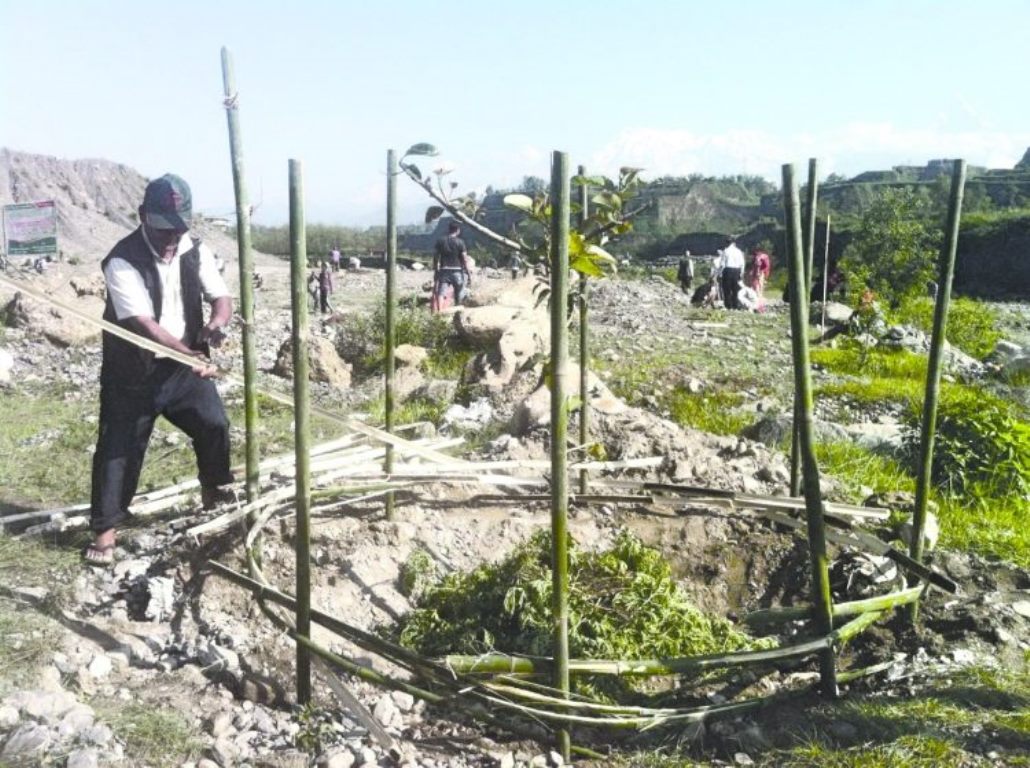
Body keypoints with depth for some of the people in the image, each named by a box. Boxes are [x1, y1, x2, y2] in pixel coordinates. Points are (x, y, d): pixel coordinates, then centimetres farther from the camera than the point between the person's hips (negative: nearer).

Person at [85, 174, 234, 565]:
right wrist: (191, 355, -40)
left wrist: (216, 322, -30)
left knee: (215, 424, 2)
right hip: (132, 371, -4)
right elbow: (143, 323, -29)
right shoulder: (122, 262, -21)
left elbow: (222, 297, -5)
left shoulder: (196, 251, -4)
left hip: (184, 364, 4)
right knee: (117, 447, 0)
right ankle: (105, 528, 12)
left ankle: (216, 490, 29)